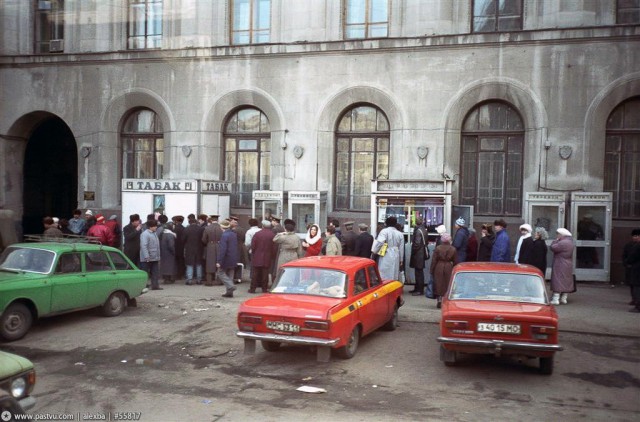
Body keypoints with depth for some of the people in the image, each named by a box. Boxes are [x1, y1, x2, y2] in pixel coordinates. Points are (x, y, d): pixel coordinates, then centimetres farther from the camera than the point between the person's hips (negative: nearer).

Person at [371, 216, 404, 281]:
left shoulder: (384, 231, -7)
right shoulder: (400, 234, 10)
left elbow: (379, 242, -18)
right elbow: (401, 249, 14)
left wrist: (374, 251, -4)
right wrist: (401, 260, 22)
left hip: (385, 258, -5)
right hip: (395, 258, 5)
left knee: (384, 277, -3)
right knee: (394, 275, 8)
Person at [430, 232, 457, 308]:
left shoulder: (438, 248, -6)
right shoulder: (453, 249, -1)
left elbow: (434, 260, -4)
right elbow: (455, 262, 3)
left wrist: (431, 270, 3)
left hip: (439, 268, -1)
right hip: (449, 268, 1)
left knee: (438, 284, 6)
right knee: (447, 284, 7)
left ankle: (439, 300, 4)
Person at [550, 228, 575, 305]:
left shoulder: (563, 243, -20)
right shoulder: (570, 242, 13)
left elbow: (553, 247, -20)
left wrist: (556, 240, -8)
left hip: (560, 266, -10)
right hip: (568, 266, 10)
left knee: (558, 281, -7)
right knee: (566, 282, 12)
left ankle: (556, 299, -8)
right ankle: (563, 298, 17)